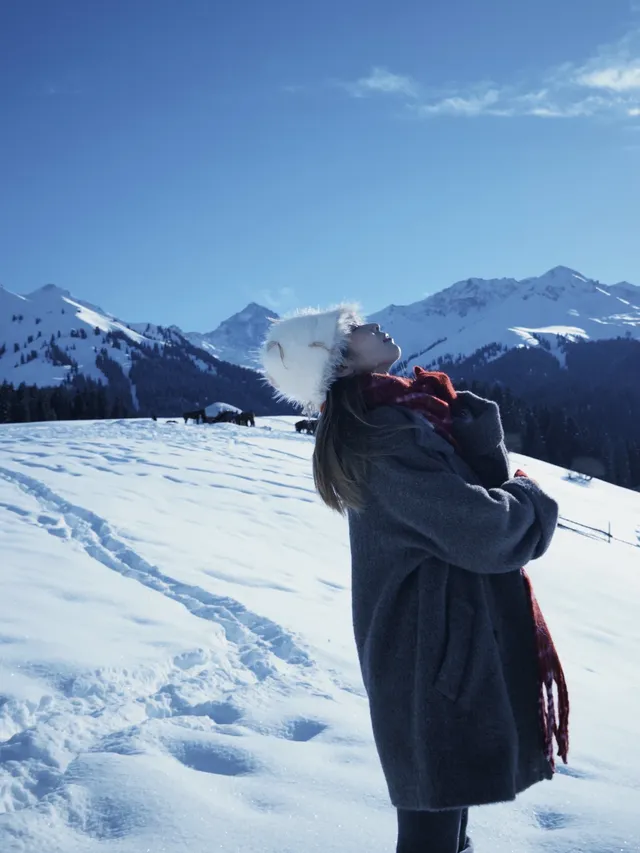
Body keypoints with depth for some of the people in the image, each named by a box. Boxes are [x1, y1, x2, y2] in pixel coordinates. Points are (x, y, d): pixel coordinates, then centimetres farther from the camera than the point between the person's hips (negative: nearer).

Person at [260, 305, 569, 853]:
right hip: (435, 651, -10)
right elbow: (482, 530, -25)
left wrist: (473, 419, -12)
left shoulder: (387, 419, 9)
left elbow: (482, 482, 6)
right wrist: (532, 502, -6)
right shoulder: (387, 434, -22)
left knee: (448, 793, 26)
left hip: (432, 639, 10)